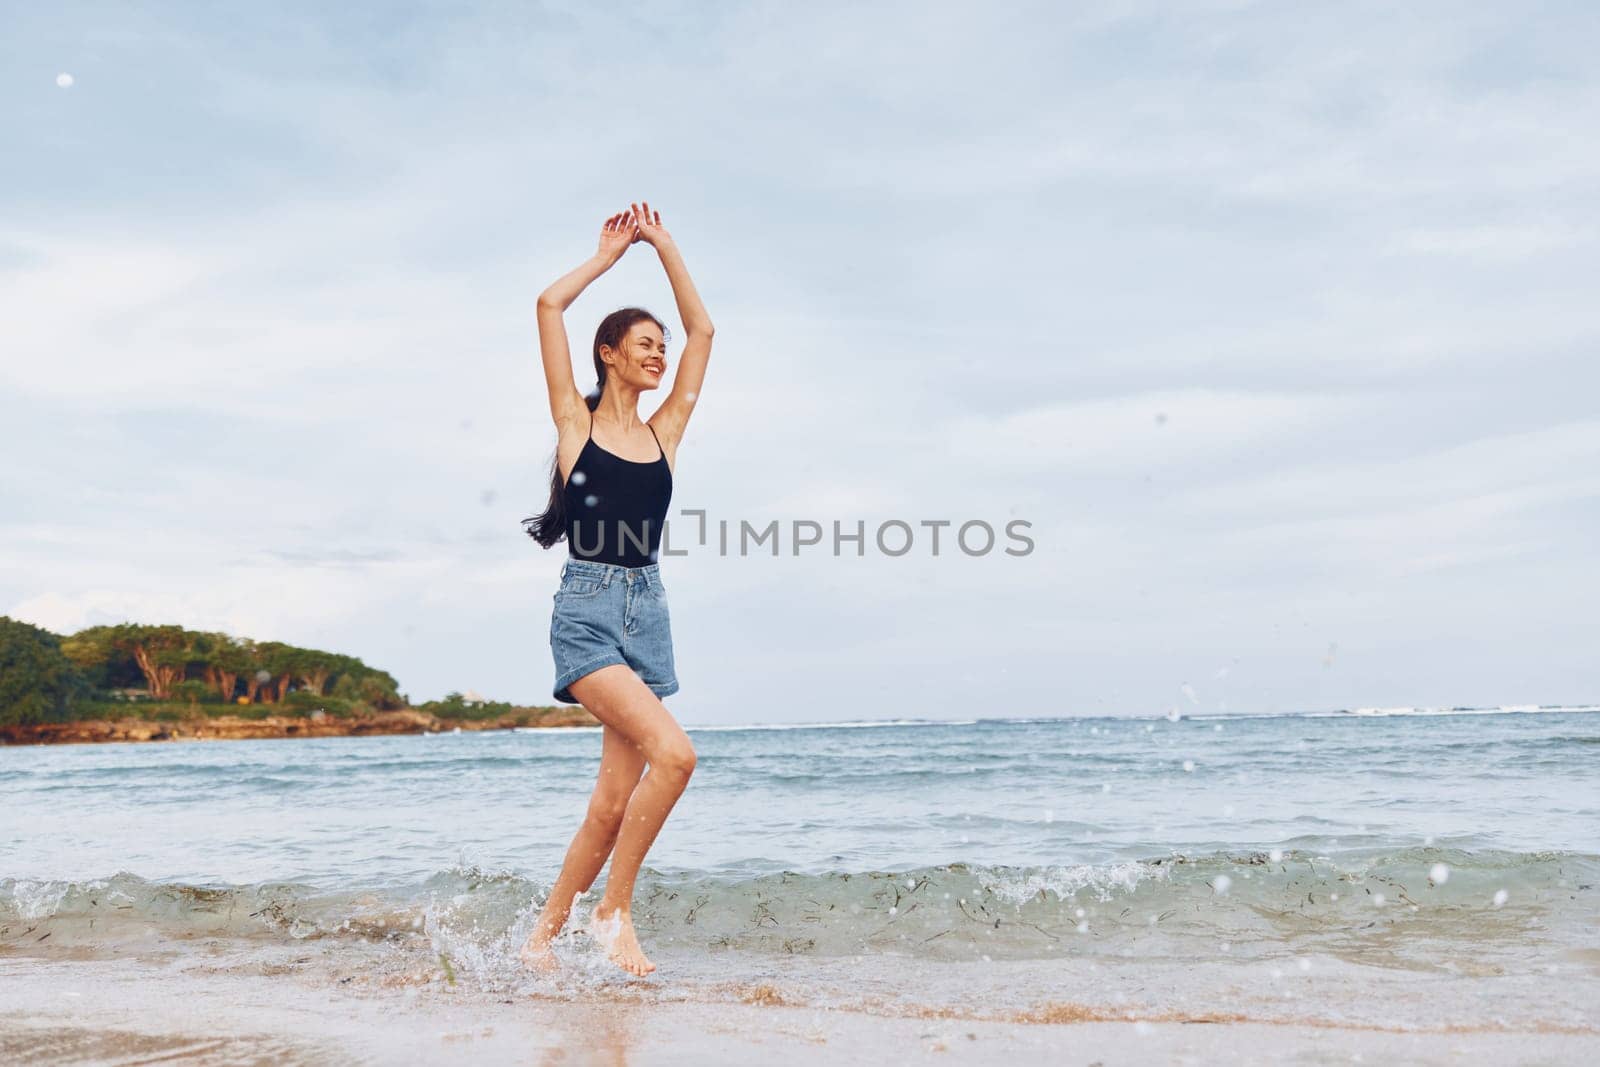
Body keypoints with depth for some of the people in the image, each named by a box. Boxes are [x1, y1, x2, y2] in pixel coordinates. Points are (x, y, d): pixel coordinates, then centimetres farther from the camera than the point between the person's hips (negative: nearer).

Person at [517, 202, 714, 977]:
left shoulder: (664, 432, 13)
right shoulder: (575, 421, 4)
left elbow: (702, 331, 17)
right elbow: (549, 306, 1)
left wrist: (664, 246, 20)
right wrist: (610, 253, 12)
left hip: (648, 613, 5)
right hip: (587, 611, -5)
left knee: (615, 801, 3)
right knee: (672, 752, -22)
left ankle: (544, 932, 19)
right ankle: (613, 912, -6)